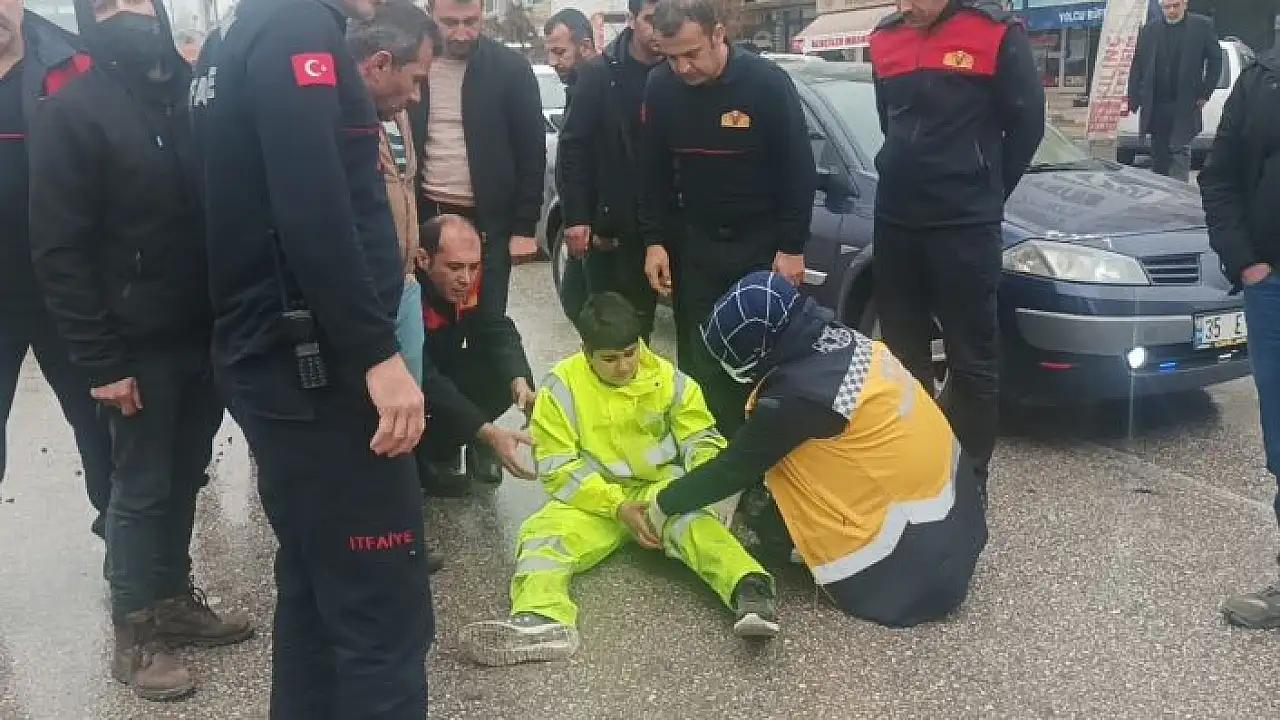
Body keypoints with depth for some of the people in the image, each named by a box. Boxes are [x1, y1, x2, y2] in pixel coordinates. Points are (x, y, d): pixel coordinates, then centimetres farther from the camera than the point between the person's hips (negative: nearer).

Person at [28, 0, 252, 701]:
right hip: (139, 345, -5)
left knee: (184, 477, 15)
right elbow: (58, 252, -11)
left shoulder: (194, 93, 8)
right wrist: (101, 361, -15)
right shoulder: (71, 112, -7)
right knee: (141, 487, 5)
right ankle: (134, 634, 20)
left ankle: (173, 599, 31)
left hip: (207, 334, 5)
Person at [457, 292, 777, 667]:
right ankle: (540, 622, -53)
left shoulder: (668, 379, -2)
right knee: (543, 533, -26)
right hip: (594, 499, 1)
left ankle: (750, 591, -56)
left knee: (693, 522, -33)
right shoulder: (562, 386, -7)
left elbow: (701, 437, 3)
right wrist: (618, 507, -20)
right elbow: (558, 468, -9)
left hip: (661, 489, 0)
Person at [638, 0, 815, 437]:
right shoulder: (660, 87, -6)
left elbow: (799, 171, -10)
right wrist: (655, 240, -1)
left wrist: (791, 247, -10)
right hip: (695, 243, 3)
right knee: (698, 360, 5)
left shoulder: (767, 82, -16)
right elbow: (654, 171, 4)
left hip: (763, 243, -3)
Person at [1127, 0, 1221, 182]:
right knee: (1159, 154, 9)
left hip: (1185, 106, -3)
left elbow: (1215, 61, 3)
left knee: (1180, 150, -8)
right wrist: (1133, 100, 0)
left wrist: (1204, 94, -4)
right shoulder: (1149, 30, 9)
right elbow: (1137, 67, 8)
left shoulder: (1202, 26, 2)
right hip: (1155, 106, 3)